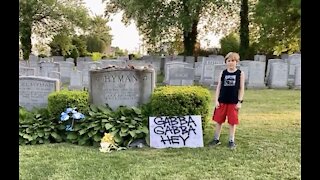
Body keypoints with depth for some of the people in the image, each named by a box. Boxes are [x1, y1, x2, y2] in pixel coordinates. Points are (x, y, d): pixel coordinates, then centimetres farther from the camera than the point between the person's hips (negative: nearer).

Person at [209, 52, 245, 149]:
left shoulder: (240, 73, 0)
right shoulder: (222, 73, 4)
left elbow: (241, 88, 0)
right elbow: (218, 87, 5)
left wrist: (240, 101, -5)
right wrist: (216, 100, -1)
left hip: (233, 102, -2)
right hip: (222, 101, 2)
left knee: (232, 122, 5)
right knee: (218, 120, 7)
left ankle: (231, 141, 18)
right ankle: (216, 139, 20)